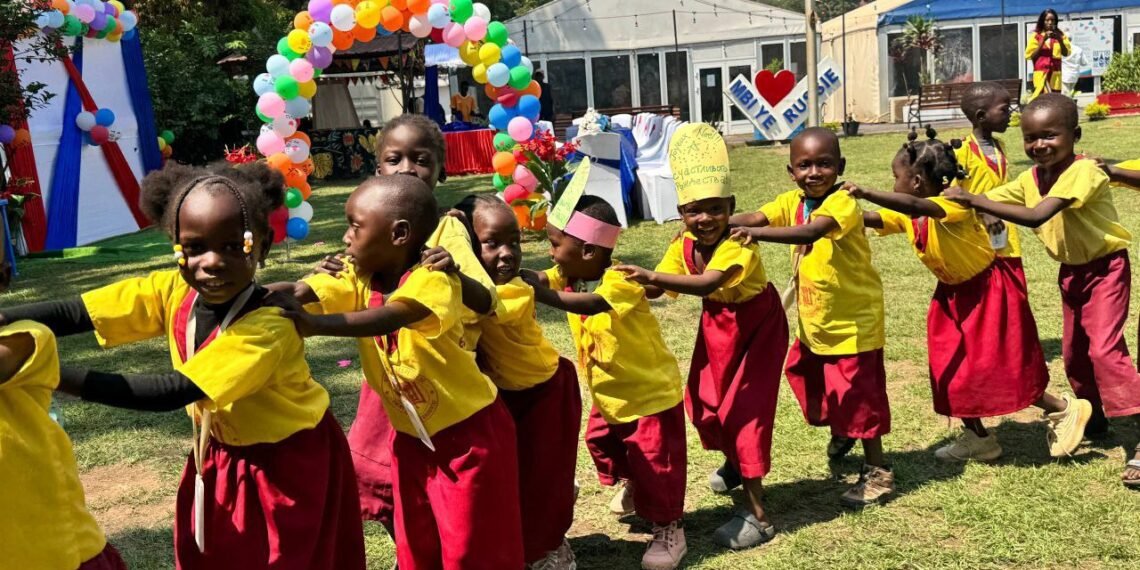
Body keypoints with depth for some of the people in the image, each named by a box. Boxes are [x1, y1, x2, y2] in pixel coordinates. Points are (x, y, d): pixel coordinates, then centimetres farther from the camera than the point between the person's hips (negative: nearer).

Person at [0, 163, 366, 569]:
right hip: (221, 457, 6)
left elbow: (171, 393, -37)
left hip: (290, 464, -6)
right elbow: (73, 315, -19)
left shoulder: (268, 327, -34)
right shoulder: (172, 291, -14)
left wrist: (53, 374, -38)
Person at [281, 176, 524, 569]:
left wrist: (315, 325, -52)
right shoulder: (359, 277, -5)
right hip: (410, 436, 7)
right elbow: (303, 292, -18)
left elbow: (390, 318, -43)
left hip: (468, 432, -6)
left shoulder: (433, 280, -26)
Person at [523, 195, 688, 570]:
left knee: (654, 462, 1)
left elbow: (592, 304, -50)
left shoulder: (621, 280, -31)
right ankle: (629, 485, 55)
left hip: (650, 392, -8)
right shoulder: (569, 275, -7)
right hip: (608, 394, 8)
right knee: (600, 441, 26)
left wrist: (541, 293, -56)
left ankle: (669, 532, 20)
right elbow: (536, 278, -22)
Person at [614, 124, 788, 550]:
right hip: (717, 325, 7)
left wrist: (653, 275, -60)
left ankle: (758, 515, -2)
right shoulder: (684, 245, -12)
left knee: (744, 407, -9)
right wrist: (636, 285, -34)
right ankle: (734, 463, 45)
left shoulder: (740, 243, -34)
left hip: (757, 326, -7)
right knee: (704, 402, 13)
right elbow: (654, 289, -14)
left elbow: (709, 282, -51)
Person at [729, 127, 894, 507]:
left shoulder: (842, 203, -23)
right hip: (814, 319, 8)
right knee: (806, 376, 22)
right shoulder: (792, 201, -1)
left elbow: (810, 232, -42)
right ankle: (842, 431, 51)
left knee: (857, 391, 0)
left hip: (853, 319, -8)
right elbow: (756, 217, -14)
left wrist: (757, 233, -53)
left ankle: (877, 472, 16)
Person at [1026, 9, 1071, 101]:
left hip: (1055, 74, 3)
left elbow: (1066, 53, 5)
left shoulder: (1060, 35, 12)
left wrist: (1059, 40, -9)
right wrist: (1043, 41, -10)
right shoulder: (1036, 36, 3)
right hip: (1041, 74, -3)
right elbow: (1031, 56, -4)